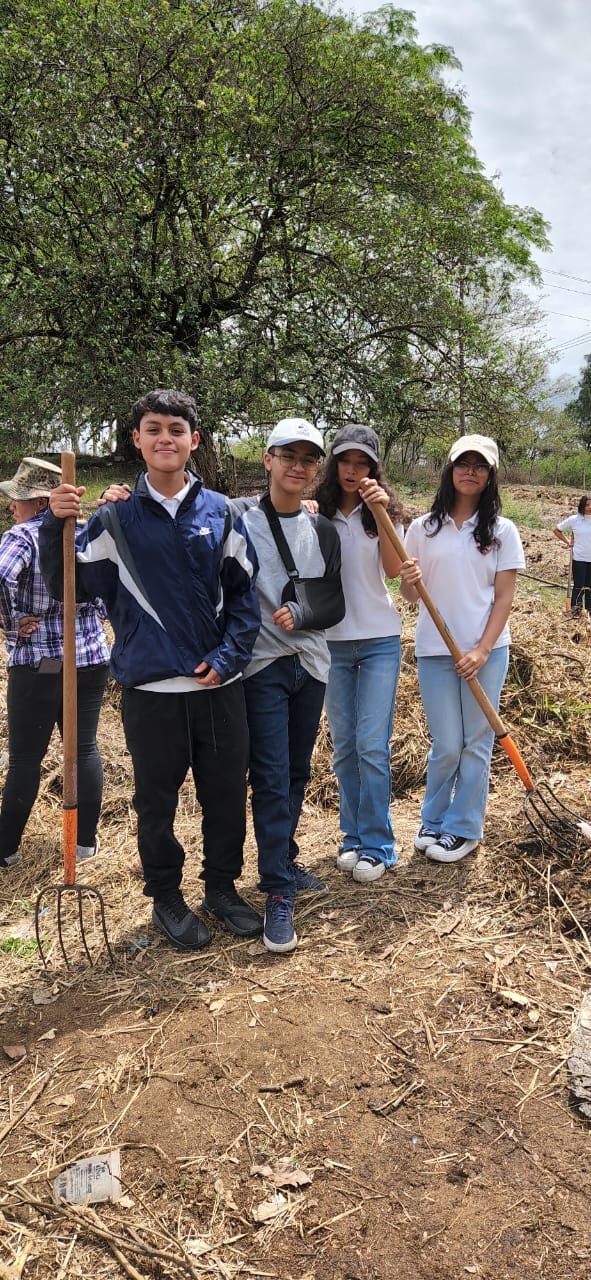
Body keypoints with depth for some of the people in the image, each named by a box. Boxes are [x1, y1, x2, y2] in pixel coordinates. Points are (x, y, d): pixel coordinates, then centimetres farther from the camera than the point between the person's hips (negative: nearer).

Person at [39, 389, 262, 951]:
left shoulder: (220, 512, 2)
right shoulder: (116, 518, -1)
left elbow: (244, 593, 5)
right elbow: (68, 584, -3)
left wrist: (228, 658, -5)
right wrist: (54, 526, -17)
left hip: (218, 684, 2)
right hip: (151, 689, -1)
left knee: (226, 793, 12)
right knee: (156, 800, 11)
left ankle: (222, 887, 33)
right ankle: (165, 897, 31)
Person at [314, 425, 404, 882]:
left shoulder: (381, 511, 1)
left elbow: (394, 569, -14)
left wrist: (382, 513, -24)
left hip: (379, 641, -2)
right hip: (332, 642, 2)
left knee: (373, 745, -5)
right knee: (344, 745, 9)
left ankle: (376, 845, 8)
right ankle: (355, 836, 22)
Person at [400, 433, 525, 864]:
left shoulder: (502, 531, 0)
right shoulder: (423, 528, 3)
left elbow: (504, 598, -2)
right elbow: (410, 596, 7)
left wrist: (482, 651, -11)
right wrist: (409, 582, -16)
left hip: (486, 651, 0)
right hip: (434, 651, 1)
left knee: (476, 743, 6)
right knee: (446, 746, 5)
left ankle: (463, 829, 22)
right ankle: (433, 822, 26)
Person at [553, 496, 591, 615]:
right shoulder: (574, 520, -5)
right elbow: (557, 530, 7)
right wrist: (568, 542, 1)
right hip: (579, 558, -2)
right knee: (579, 586, 1)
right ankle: (575, 609, 15)